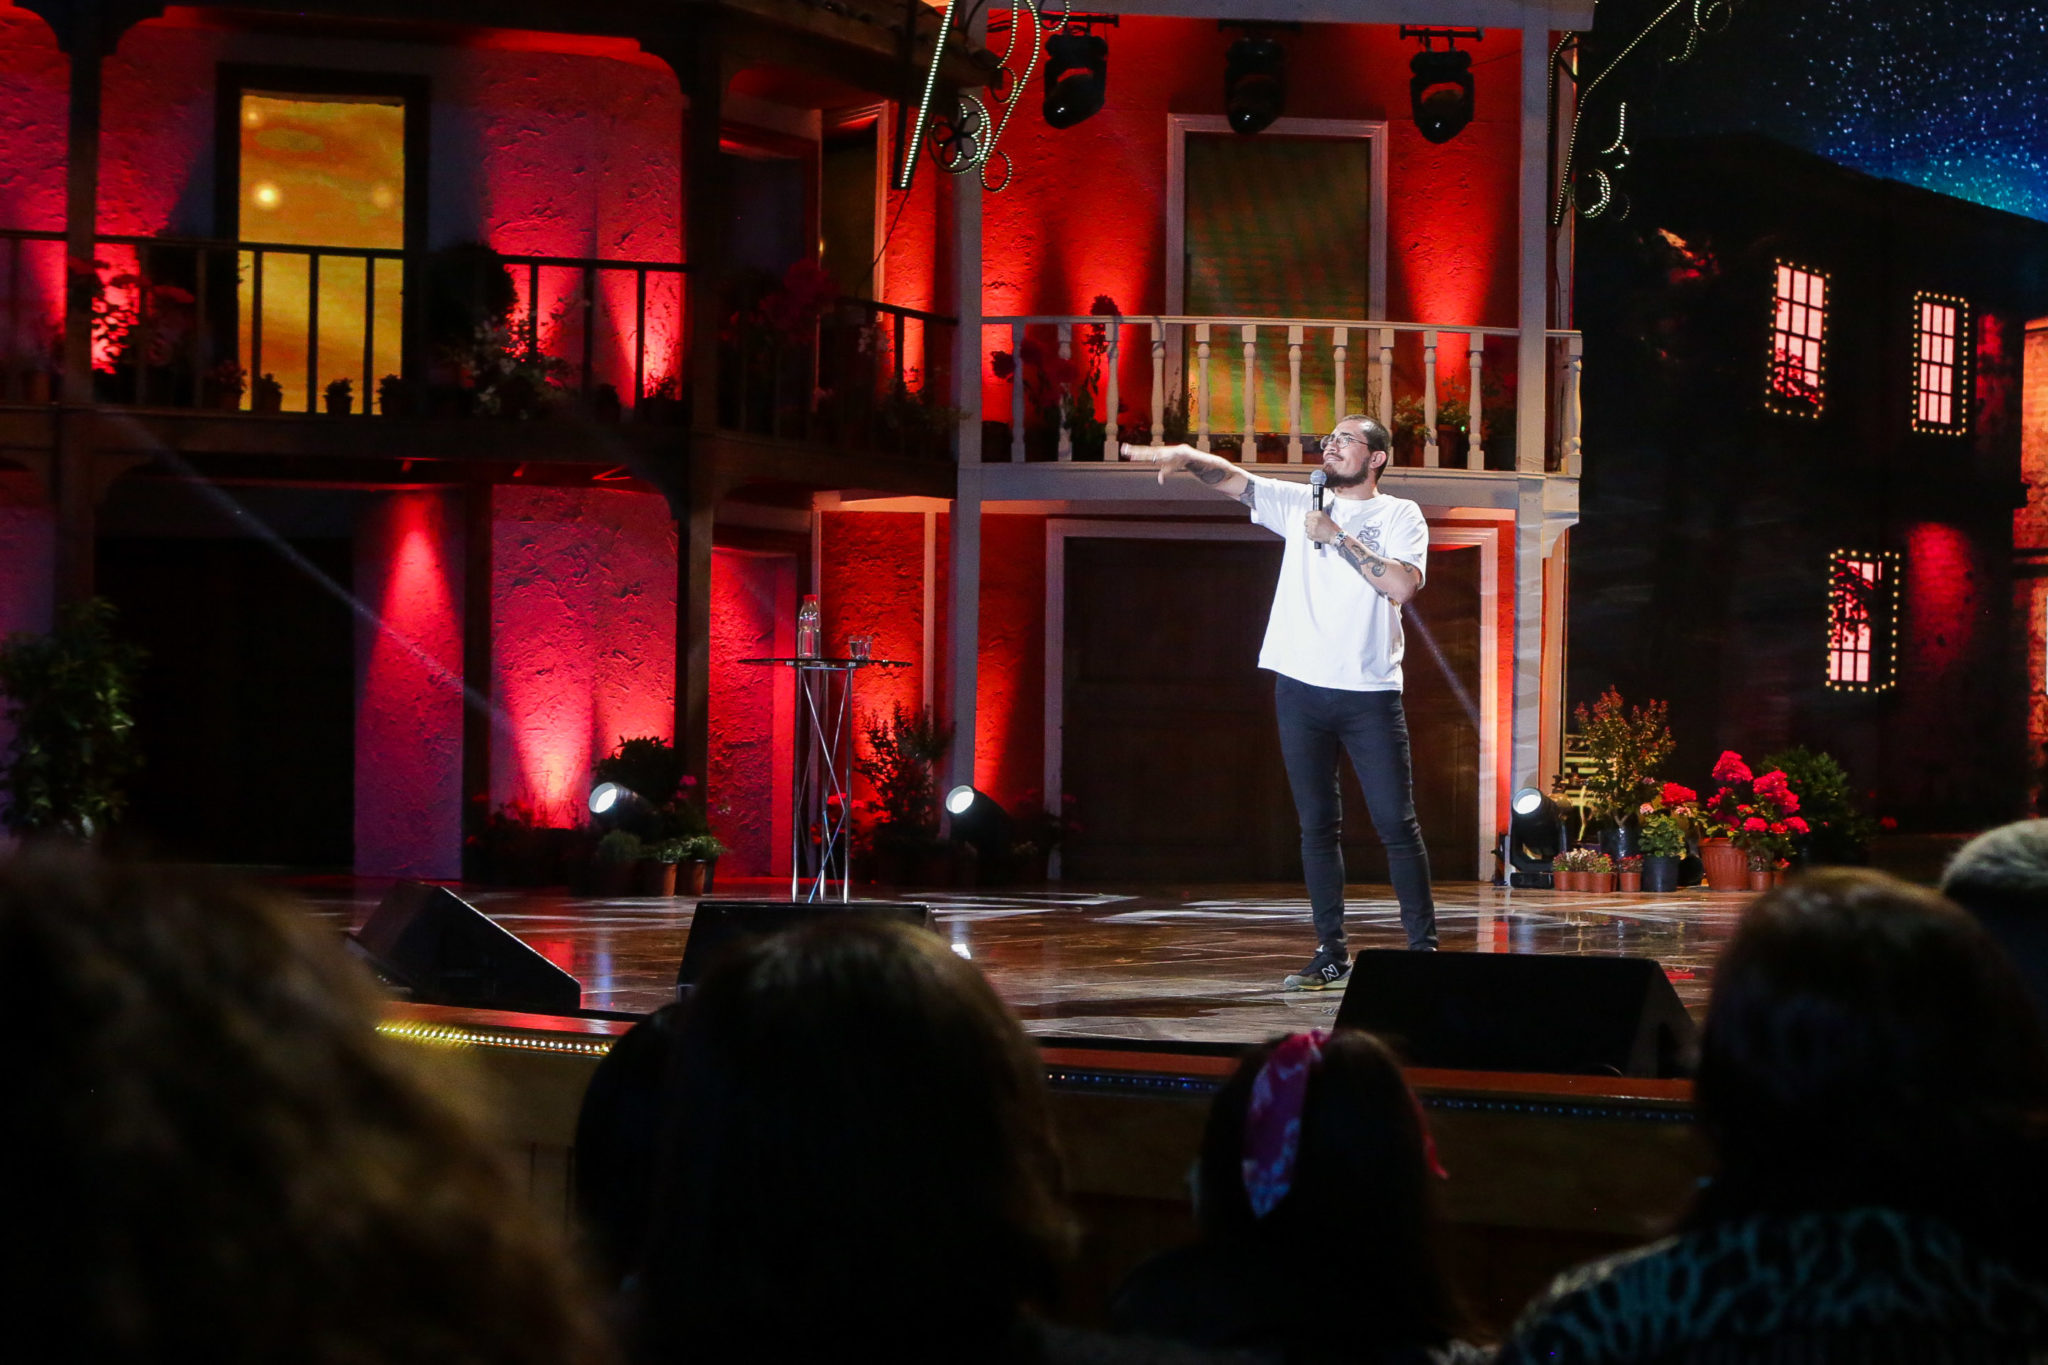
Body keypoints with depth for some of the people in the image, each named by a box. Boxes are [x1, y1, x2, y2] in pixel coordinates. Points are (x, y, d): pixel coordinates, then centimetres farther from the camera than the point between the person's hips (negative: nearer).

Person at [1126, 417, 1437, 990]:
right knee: (1317, 828, 5)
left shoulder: (1400, 516, 3)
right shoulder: (1301, 503, 13)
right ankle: (1331, 953, 10)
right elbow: (1233, 479, 6)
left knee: (1397, 824, -3)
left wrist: (1337, 537, -12)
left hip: (1370, 693, -3)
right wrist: (1188, 455, -13)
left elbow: (1402, 584, -14)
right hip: (1301, 686, 3)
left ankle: (1424, 948, 3)